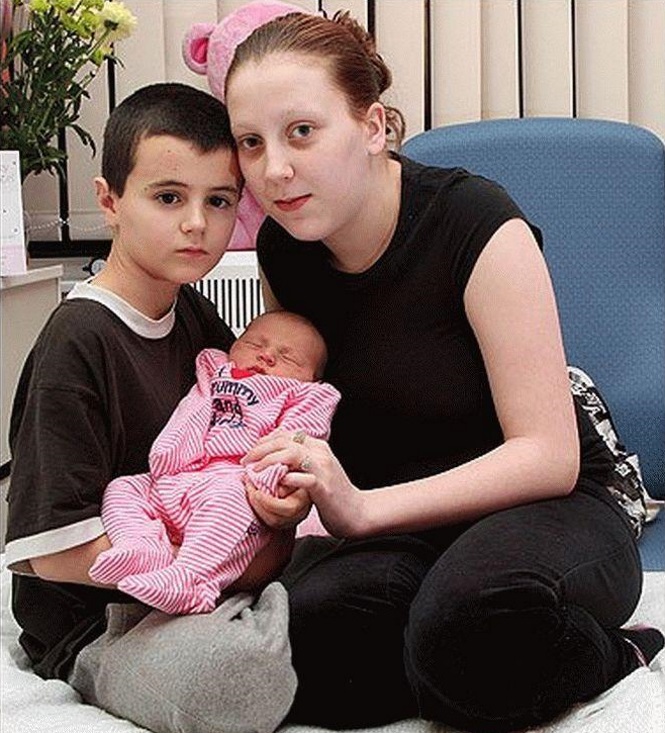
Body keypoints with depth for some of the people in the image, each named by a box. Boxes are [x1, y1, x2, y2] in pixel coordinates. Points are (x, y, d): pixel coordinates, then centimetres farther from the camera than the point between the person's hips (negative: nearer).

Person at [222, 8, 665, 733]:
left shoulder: (475, 225, -17)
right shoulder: (283, 249, 1)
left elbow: (549, 457, -20)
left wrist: (364, 507, -31)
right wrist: (284, 482, -10)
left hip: (540, 514, -4)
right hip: (394, 533, 4)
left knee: (475, 607, -41)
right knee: (305, 636, -33)